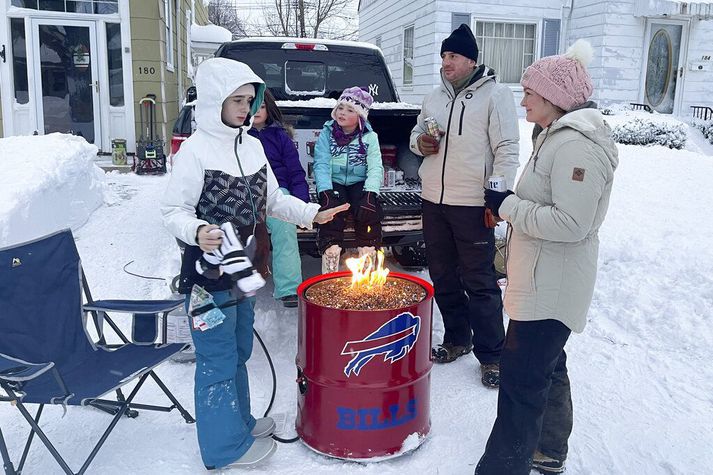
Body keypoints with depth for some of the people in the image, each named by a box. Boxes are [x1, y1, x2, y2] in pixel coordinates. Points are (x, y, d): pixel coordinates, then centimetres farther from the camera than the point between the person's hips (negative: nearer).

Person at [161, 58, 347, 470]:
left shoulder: (252, 145, 7)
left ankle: (239, 420, 40)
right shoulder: (197, 149, -14)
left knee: (239, 351, 21)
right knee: (217, 358, 4)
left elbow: (272, 199, 15)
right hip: (209, 270, -7)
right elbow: (174, 211, -14)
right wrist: (197, 232, -33)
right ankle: (225, 445, 20)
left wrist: (311, 214, 7)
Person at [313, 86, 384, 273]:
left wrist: (370, 193, -24)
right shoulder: (327, 133, 5)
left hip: (359, 184, 1)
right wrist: (325, 191, -24)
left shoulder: (370, 137, 6)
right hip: (334, 183, 0)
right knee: (332, 209, -30)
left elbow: (375, 168, -6)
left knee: (369, 209, -28)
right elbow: (321, 164, -7)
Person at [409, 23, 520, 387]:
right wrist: (419, 142, 0)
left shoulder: (495, 95, -5)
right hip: (433, 200, 7)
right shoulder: (435, 98, 13)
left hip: (472, 205, -6)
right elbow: (416, 133, 25)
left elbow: (507, 150, -9)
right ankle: (457, 339, 32)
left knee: (480, 283, 0)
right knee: (443, 277, 15)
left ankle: (491, 355, 14)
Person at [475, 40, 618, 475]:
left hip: (551, 287, -11)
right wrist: (511, 205, 9)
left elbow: (571, 224, -27)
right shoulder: (561, 136, 13)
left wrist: (509, 206, -19)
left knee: (521, 378, -6)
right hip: (546, 281, 11)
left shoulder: (577, 145, -21)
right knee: (547, 369, 22)